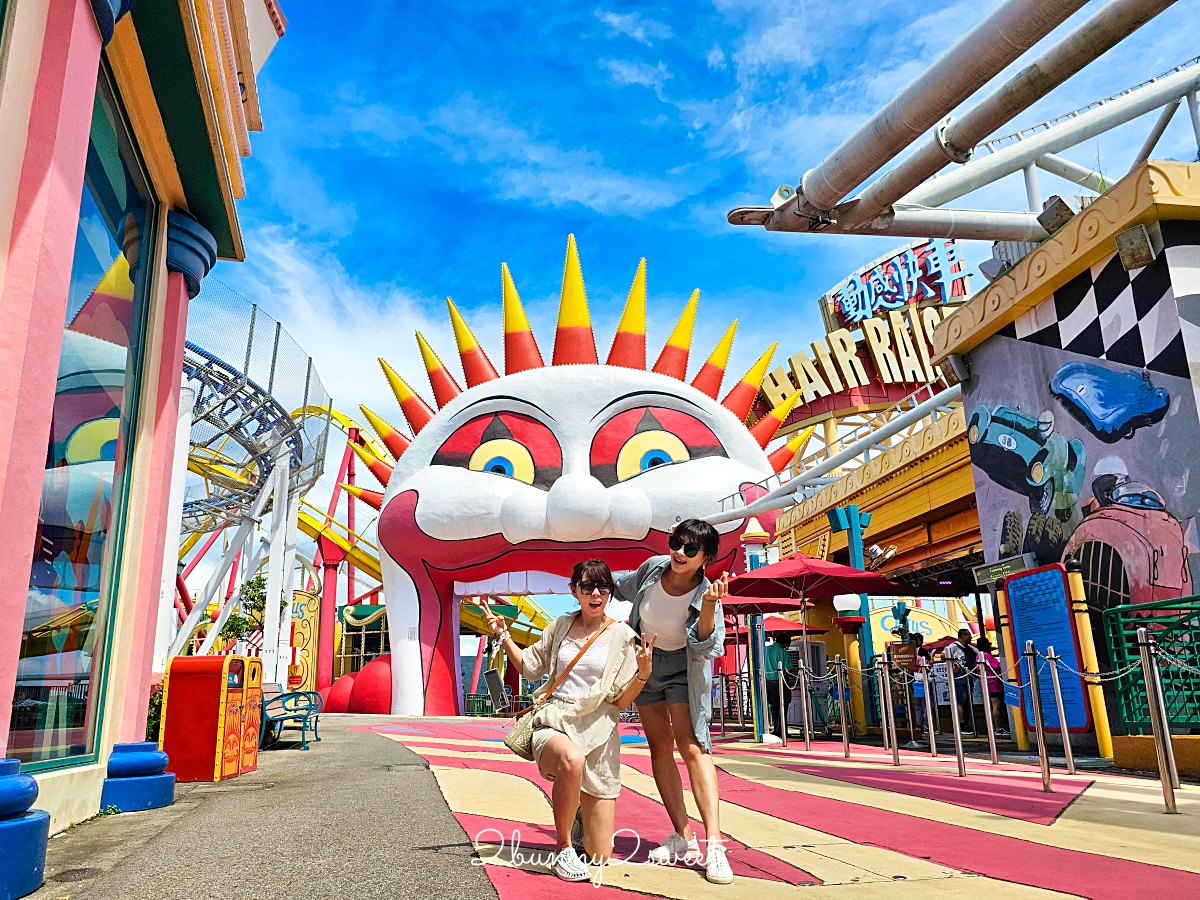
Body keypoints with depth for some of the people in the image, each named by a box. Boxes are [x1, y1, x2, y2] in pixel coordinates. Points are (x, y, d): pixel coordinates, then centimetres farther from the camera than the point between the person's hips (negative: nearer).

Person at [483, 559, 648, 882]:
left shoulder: (622, 636, -1)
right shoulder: (561, 626, 7)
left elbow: (621, 700, -4)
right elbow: (529, 665, 19)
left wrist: (644, 671, -21)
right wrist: (503, 635, 7)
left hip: (598, 735, 0)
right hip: (554, 725, 0)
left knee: (599, 857, 2)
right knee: (572, 758, -41)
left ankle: (580, 807, 37)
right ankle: (563, 849, -18)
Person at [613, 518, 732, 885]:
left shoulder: (705, 593, -24)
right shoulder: (653, 567, -15)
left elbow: (708, 648, -32)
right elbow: (626, 587, 9)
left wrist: (708, 607, -46)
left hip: (683, 667, -4)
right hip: (645, 660, 4)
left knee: (691, 745, -18)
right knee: (660, 746, 3)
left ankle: (714, 843, -20)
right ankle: (683, 837, 8)